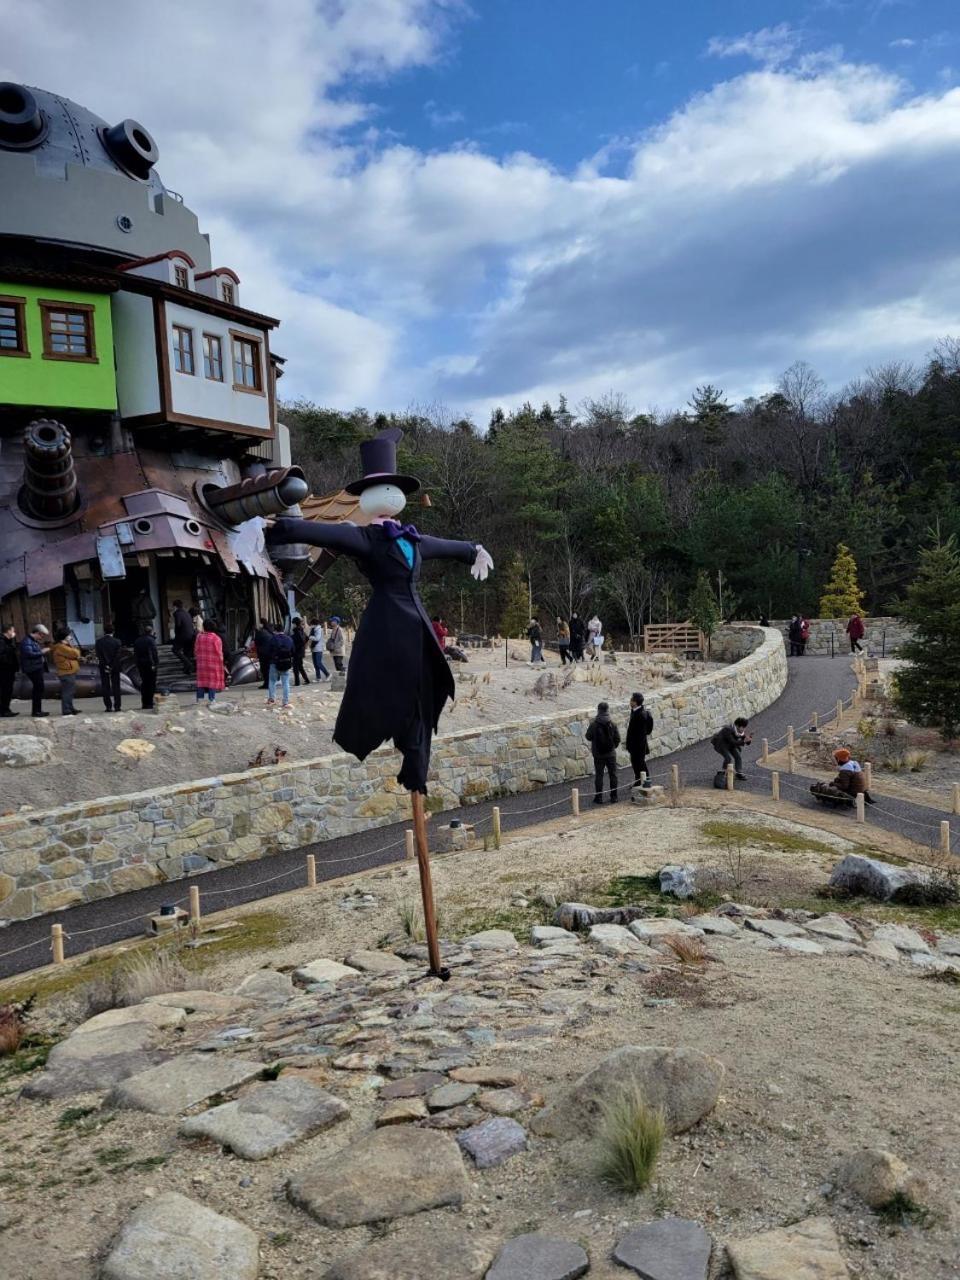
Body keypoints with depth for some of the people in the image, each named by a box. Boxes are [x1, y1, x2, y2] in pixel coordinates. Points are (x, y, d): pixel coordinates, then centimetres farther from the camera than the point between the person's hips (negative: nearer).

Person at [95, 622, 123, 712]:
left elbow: (98, 656, -6)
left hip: (103, 667, 1)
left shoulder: (99, 642, -3)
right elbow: (117, 656, -11)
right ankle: (116, 706, 4)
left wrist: (105, 666, -6)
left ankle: (108, 706, 4)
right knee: (116, 687, 5)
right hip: (115, 667, 0)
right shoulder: (117, 642, -6)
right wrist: (112, 667, -9)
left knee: (105, 687, 5)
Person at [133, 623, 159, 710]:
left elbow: (135, 654, 11)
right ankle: (149, 703, -5)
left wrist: (137, 663, 14)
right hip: (150, 664, -7)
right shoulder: (151, 640, -11)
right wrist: (154, 663, -15)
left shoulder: (137, 640, 10)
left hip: (140, 664, 7)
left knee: (144, 683, 14)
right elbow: (154, 653, -18)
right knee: (151, 683, -2)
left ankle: (144, 703, 15)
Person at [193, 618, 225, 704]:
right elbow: (219, 653, -11)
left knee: (201, 680, 11)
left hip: (201, 663, 4)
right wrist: (221, 661, 2)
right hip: (213, 664, -4)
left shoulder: (199, 637, -1)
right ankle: (211, 699, 2)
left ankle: (199, 698, 13)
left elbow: (196, 650, 4)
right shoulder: (216, 638, -13)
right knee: (213, 680, 3)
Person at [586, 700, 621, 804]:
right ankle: (613, 797, 13)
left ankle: (599, 797, 9)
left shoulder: (593, 725, -14)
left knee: (599, 775, 7)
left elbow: (588, 737, -2)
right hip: (611, 753, 1)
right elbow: (617, 739, -3)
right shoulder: (612, 724, -9)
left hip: (598, 754, -1)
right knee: (613, 775, 10)